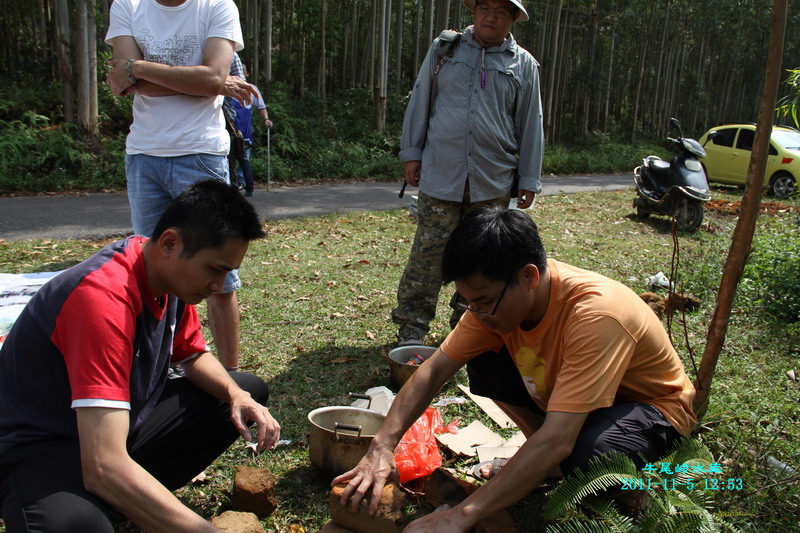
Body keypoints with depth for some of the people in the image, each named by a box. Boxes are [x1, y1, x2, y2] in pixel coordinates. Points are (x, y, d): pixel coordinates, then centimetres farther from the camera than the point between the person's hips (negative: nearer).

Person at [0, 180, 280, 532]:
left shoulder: (174, 274, -7)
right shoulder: (105, 298, -33)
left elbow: (194, 355, 10)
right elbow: (104, 467, -39)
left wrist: (237, 396, -12)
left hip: (125, 421, 9)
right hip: (45, 450, -8)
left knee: (249, 392, 6)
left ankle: (132, 499, 0)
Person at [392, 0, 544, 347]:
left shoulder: (524, 65, 9)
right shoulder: (444, 48, 9)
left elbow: (531, 125, 9)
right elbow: (419, 103, 12)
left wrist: (529, 181, 7)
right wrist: (411, 153, 6)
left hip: (493, 182, 1)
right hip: (441, 174, -1)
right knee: (428, 253, -3)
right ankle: (411, 327, 7)